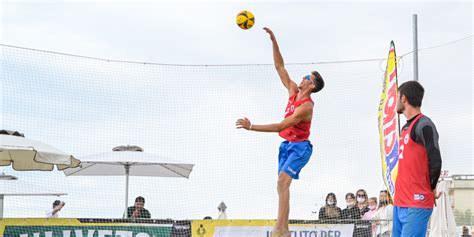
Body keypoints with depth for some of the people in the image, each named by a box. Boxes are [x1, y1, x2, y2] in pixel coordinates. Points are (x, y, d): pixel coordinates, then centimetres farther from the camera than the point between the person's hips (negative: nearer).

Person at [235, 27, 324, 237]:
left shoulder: (306, 106, -21)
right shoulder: (293, 91, 3)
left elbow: (281, 126, -28)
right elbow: (279, 66, 9)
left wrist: (251, 127, -29)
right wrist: (273, 40, 1)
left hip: (299, 147, -9)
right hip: (287, 145, 9)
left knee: (282, 181, -25)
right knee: (282, 184, 4)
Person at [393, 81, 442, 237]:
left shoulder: (424, 125, -12)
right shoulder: (406, 127, 17)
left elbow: (435, 162, -17)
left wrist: (430, 188, -4)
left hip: (416, 204, -9)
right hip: (400, 202, 9)